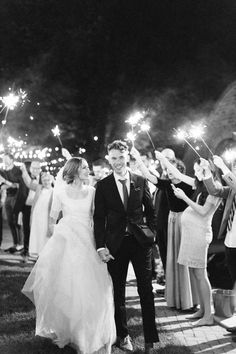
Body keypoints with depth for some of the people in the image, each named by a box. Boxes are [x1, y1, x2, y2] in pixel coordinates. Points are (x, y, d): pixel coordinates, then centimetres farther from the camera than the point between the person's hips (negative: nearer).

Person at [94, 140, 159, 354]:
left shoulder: (141, 181, 3)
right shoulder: (103, 185, 0)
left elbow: (150, 211, 11)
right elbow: (99, 218, -1)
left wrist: (151, 233, 2)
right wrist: (101, 246, -8)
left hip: (141, 241, 0)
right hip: (116, 244, 0)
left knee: (146, 290, 2)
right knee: (119, 292, 9)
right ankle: (123, 335, 22)